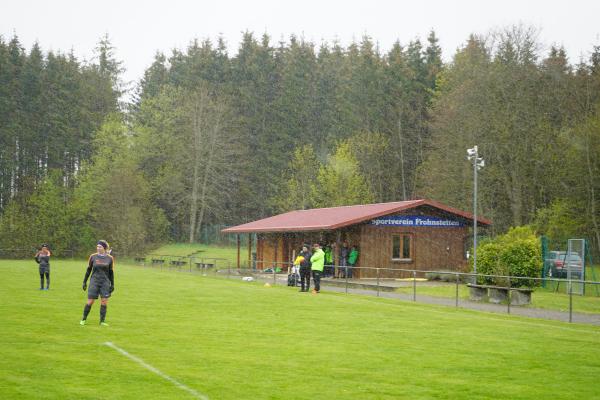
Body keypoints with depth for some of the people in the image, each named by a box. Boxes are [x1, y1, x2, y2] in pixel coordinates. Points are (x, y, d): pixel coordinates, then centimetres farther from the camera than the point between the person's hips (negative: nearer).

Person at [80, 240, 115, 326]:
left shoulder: (110, 258, 2)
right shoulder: (93, 257, 1)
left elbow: (111, 272, 9)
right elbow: (88, 270, 9)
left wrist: (112, 285, 8)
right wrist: (84, 282, 8)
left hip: (105, 282, 1)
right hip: (94, 281, -1)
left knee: (104, 302, -5)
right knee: (90, 302, -4)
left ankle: (102, 321, 4)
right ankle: (84, 319, 12)